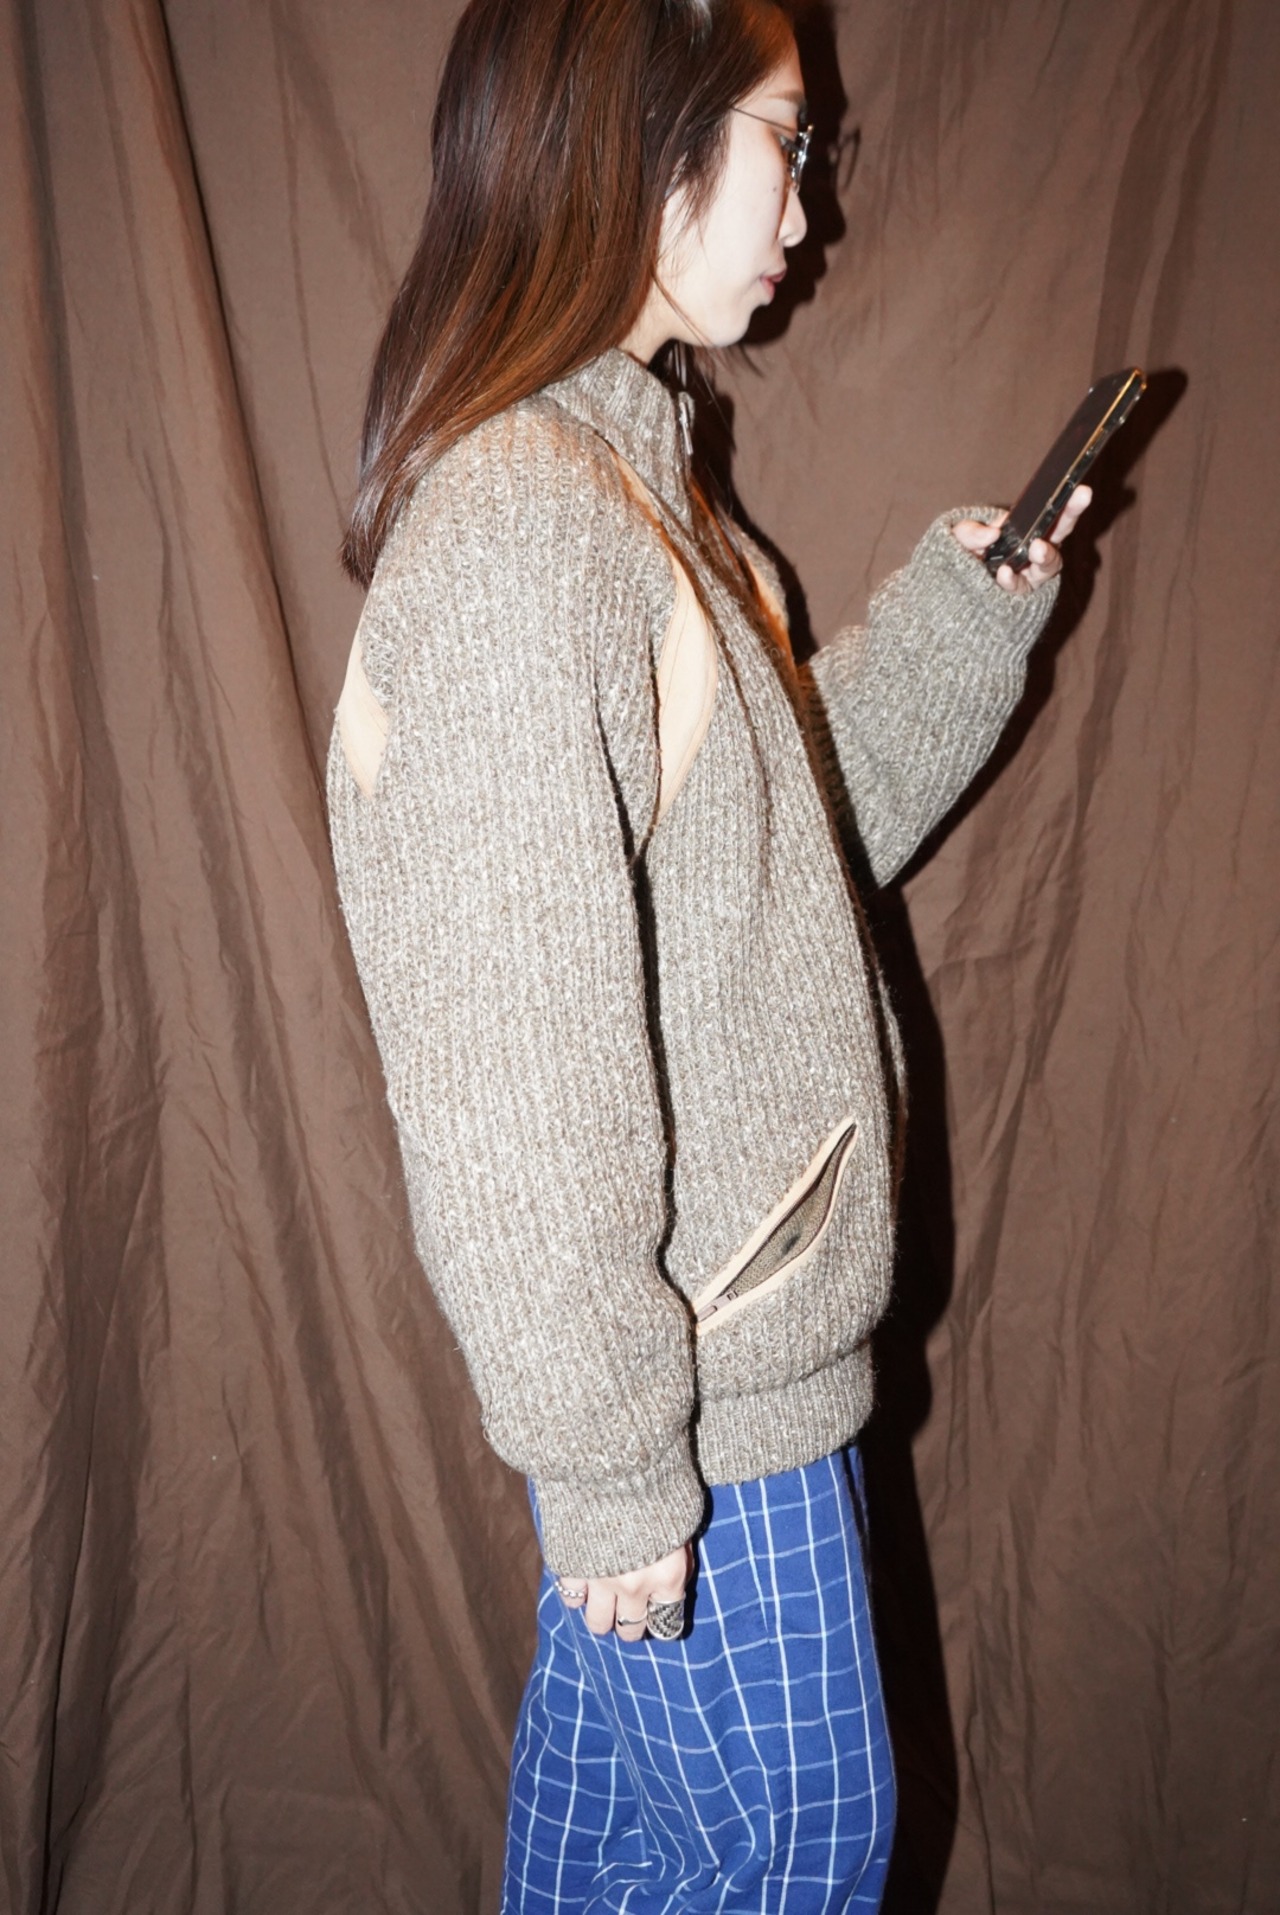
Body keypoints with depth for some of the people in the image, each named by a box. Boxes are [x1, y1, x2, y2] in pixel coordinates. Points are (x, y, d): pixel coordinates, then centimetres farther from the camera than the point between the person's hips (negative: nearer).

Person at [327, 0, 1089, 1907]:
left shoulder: (618, 467, 8)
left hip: (716, 1301, 9)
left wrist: (955, 613, 7)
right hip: (696, 1367, -8)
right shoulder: (512, 526, -24)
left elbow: (774, 839, 13)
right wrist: (610, 1457, -19)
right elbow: (515, 1055, -26)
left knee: (610, 1752, 26)